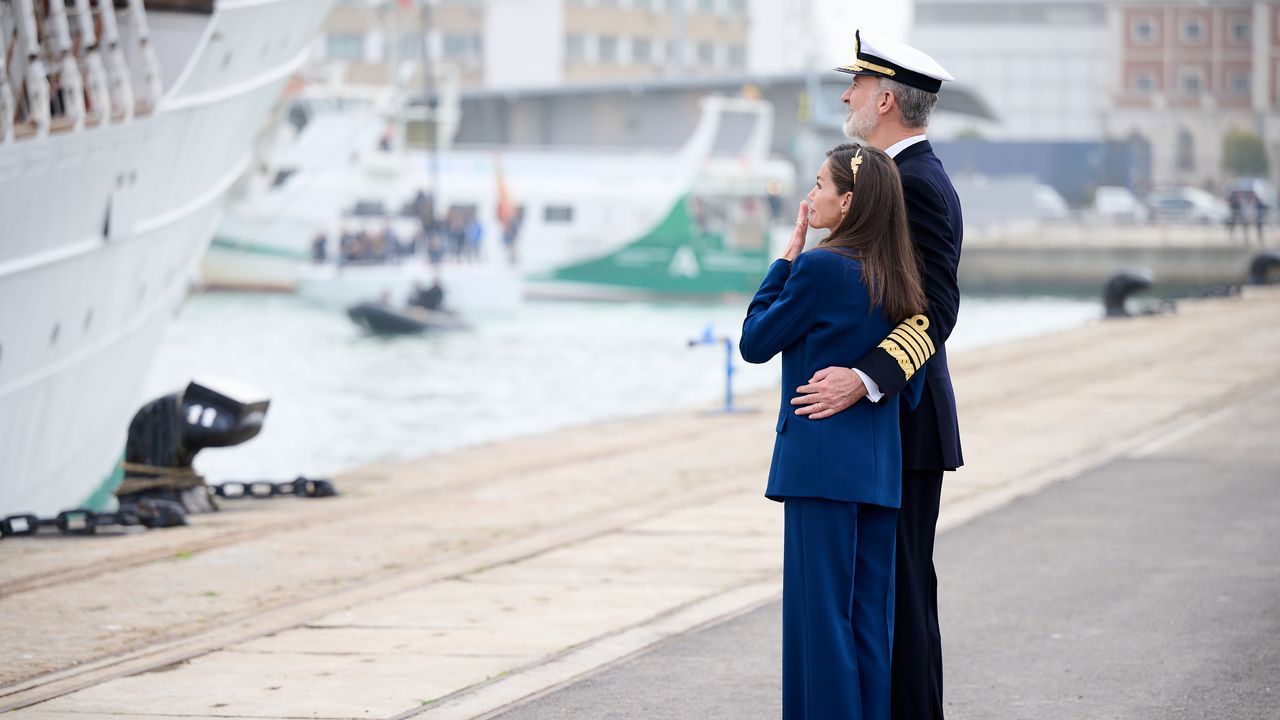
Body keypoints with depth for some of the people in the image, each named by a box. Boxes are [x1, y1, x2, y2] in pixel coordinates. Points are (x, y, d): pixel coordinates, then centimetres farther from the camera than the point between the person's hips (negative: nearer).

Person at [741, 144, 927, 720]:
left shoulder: (820, 267, -12)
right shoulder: (895, 279, 10)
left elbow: (755, 342, -3)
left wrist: (788, 256, 1)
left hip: (822, 464, -7)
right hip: (880, 469, 8)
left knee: (820, 608, -3)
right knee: (869, 612, 10)